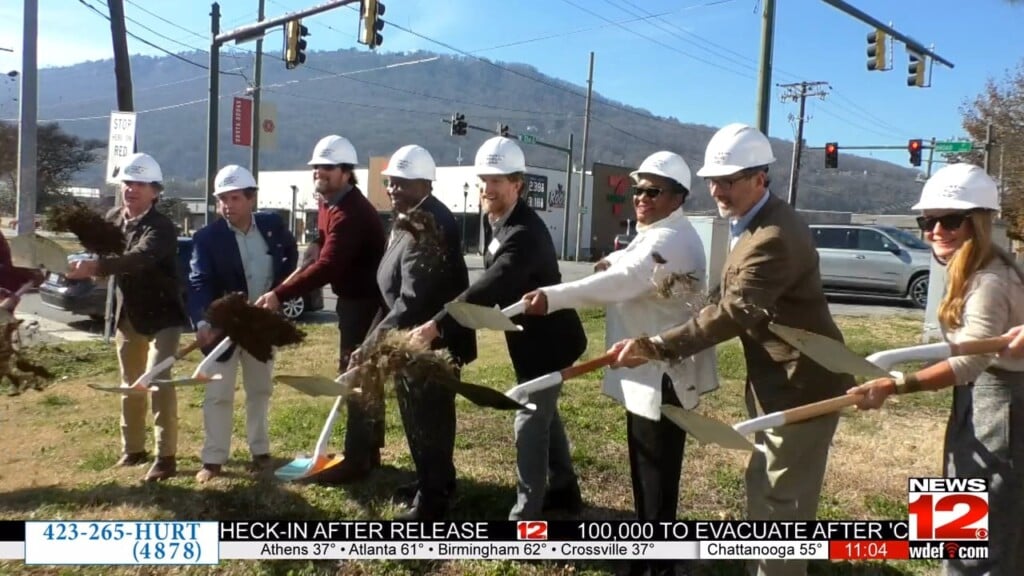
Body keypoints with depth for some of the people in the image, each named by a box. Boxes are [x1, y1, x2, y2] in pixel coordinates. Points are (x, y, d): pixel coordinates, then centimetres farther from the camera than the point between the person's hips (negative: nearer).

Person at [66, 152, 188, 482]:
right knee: (130, 384, 15)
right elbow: (102, 253, 7)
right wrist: (86, 265, -15)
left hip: (162, 315, -7)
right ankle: (133, 448, 29)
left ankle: (166, 456, -7)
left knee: (157, 380, -14)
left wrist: (96, 266, -53)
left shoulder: (162, 228, -22)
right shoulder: (112, 219, 1)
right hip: (127, 314, 7)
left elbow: (139, 258, -40)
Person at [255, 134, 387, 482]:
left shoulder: (352, 213, -24)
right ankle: (369, 452, 26)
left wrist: (280, 294, -38)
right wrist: (291, 282, -2)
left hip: (366, 301, -11)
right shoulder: (330, 204, 10)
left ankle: (356, 461, 0)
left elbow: (327, 267, -34)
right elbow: (323, 254, 13)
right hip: (354, 298, 11)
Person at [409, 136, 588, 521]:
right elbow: (492, 285, 6)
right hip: (534, 338, 10)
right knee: (544, 413, 21)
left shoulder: (525, 233, -27)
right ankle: (564, 489, 38)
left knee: (530, 423, -3)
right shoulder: (498, 222, 4)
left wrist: (438, 325, -43)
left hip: (548, 341, -10)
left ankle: (526, 514, 9)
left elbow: (490, 287, -38)